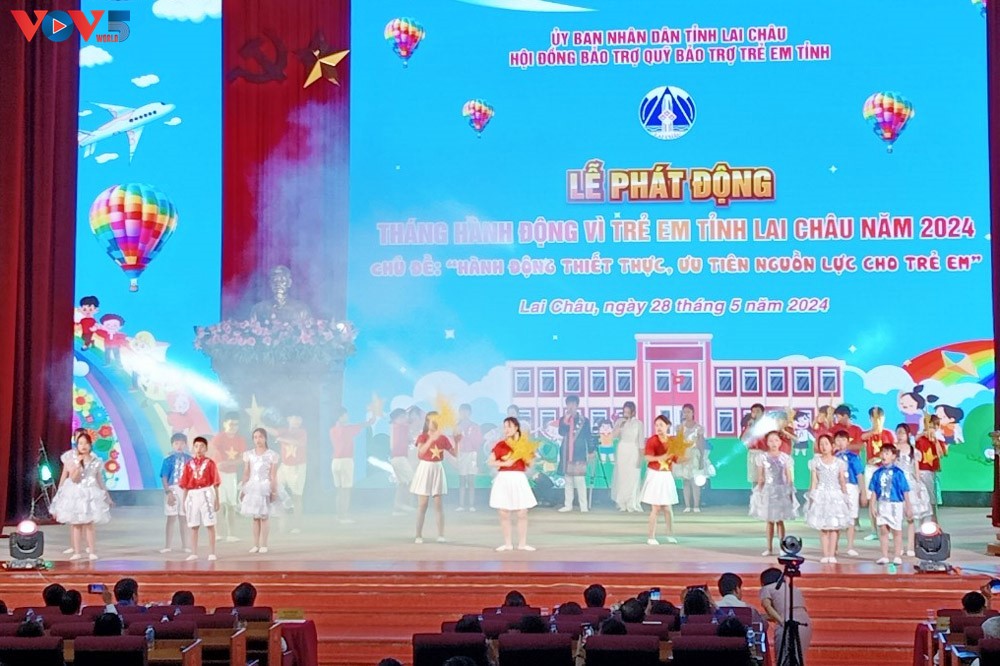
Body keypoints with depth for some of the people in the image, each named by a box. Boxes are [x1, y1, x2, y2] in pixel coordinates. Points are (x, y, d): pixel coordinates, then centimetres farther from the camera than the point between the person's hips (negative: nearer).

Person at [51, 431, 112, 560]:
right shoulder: (71, 458, -4)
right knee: (75, 523, 2)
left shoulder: (95, 461, 0)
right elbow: (74, 479, -13)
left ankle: (92, 551, 4)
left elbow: (100, 480, 10)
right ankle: (77, 552, 9)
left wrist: (106, 496, 14)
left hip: (90, 494, 0)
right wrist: (78, 464, -24)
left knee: (89, 523, -1)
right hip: (74, 493, 0)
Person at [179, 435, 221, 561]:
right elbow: (185, 484, 9)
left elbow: (215, 483, 0)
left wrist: (217, 499, -2)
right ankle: (194, 553, 14)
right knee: (193, 526, 7)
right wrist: (184, 501, 8)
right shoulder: (189, 464, 7)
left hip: (206, 494, -3)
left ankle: (211, 553, 4)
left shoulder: (210, 463, 0)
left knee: (210, 525, 0)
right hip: (192, 495, 3)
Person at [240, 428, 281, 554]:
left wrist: (274, 491, -5)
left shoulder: (272, 455, -2)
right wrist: (243, 489, 6)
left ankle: (263, 545, 3)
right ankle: (256, 544, 9)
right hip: (252, 487, 3)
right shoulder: (248, 455, 7)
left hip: (265, 487, -3)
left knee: (264, 517, -2)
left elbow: (273, 475, -2)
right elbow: (246, 474, 10)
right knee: (255, 517, 5)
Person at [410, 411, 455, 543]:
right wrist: (432, 439, -31)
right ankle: (419, 535, 3)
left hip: (438, 469, 3)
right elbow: (420, 452, -24)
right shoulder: (423, 437, -5)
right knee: (422, 504, -1)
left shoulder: (443, 438, 5)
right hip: (425, 469, -3)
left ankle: (441, 535, 3)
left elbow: (454, 454, 8)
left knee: (438, 503, 2)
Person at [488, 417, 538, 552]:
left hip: (519, 479, 1)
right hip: (503, 479, -1)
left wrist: (526, 455, -12)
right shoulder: (500, 444, 2)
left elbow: (529, 464, 7)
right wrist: (504, 463, -13)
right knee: (504, 514, 1)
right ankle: (507, 544, 9)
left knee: (522, 513, -1)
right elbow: (490, 462, 0)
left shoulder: (524, 444, 5)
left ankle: (522, 543, 8)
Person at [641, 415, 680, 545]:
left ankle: (670, 535, 22)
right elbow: (648, 458, -23)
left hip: (667, 476, 4)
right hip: (655, 475, -4)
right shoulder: (652, 440, -10)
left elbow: (676, 459, 8)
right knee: (655, 508, -3)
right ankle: (651, 537, 6)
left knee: (668, 507, 9)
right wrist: (662, 457, -36)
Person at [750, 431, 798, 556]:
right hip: (768, 490, 1)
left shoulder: (785, 458, 0)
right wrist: (759, 492, 1)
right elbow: (760, 478, 4)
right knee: (769, 521, 6)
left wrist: (790, 492, 0)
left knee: (780, 520, 0)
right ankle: (769, 548, 12)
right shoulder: (763, 458, 1)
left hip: (782, 490, -1)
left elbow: (789, 477, 3)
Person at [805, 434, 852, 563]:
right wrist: (813, 496, -3)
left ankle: (832, 555, 1)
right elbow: (814, 481, 3)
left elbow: (842, 481, 8)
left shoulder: (839, 462, 6)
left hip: (836, 495, 0)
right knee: (823, 527, -1)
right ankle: (825, 555, 3)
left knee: (834, 527, -2)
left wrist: (845, 496, 5)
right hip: (821, 495, 0)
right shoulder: (816, 462, 4)